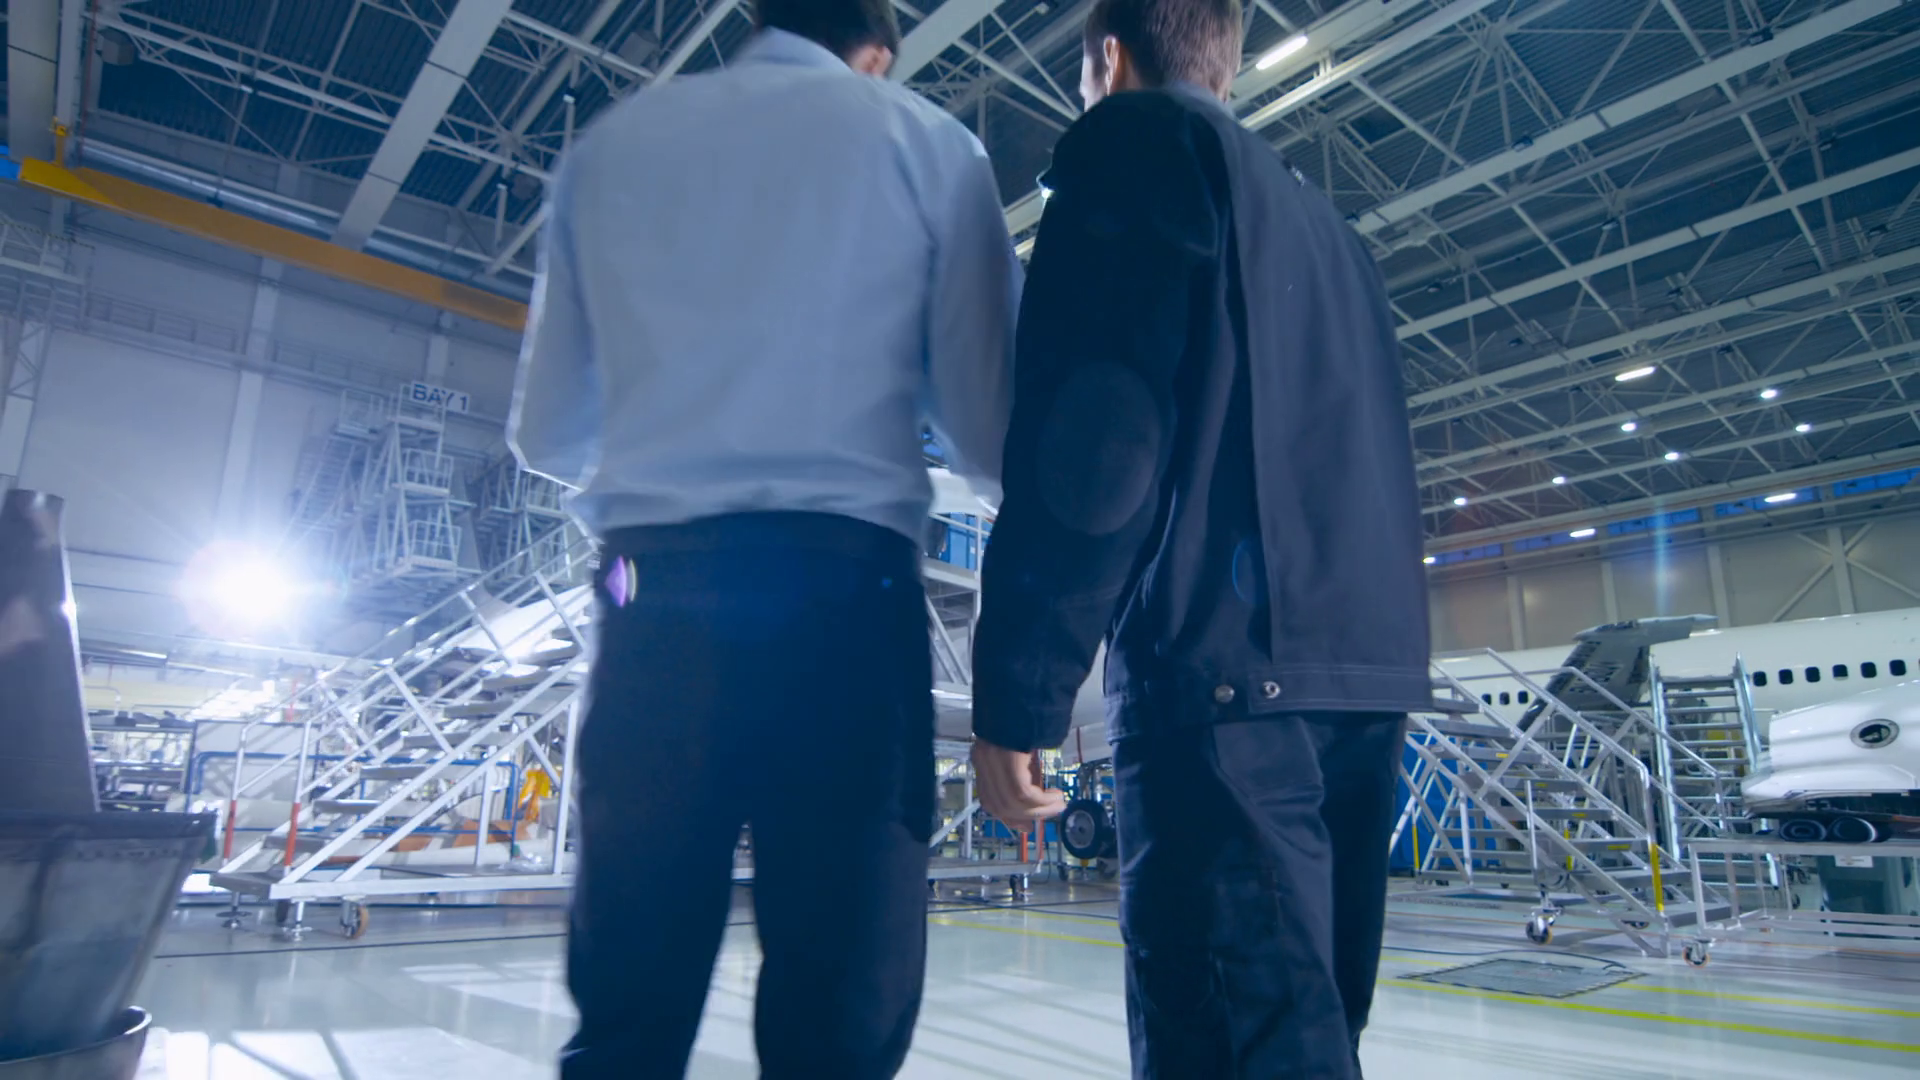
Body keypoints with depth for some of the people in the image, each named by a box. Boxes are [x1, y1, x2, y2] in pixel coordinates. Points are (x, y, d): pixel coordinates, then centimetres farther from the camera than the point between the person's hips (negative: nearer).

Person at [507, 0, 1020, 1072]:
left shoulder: (612, 142, 17)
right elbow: (990, 428, 1)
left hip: (658, 596, 3)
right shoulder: (923, 139, 8)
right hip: (845, 596, -3)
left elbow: (547, 430, 17)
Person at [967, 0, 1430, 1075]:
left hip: (1230, 662, -9)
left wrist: (1017, 691, -13)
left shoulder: (1137, 139, 4)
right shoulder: (1326, 223, 28)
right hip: (1371, 665, 9)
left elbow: (1091, 437, -12)